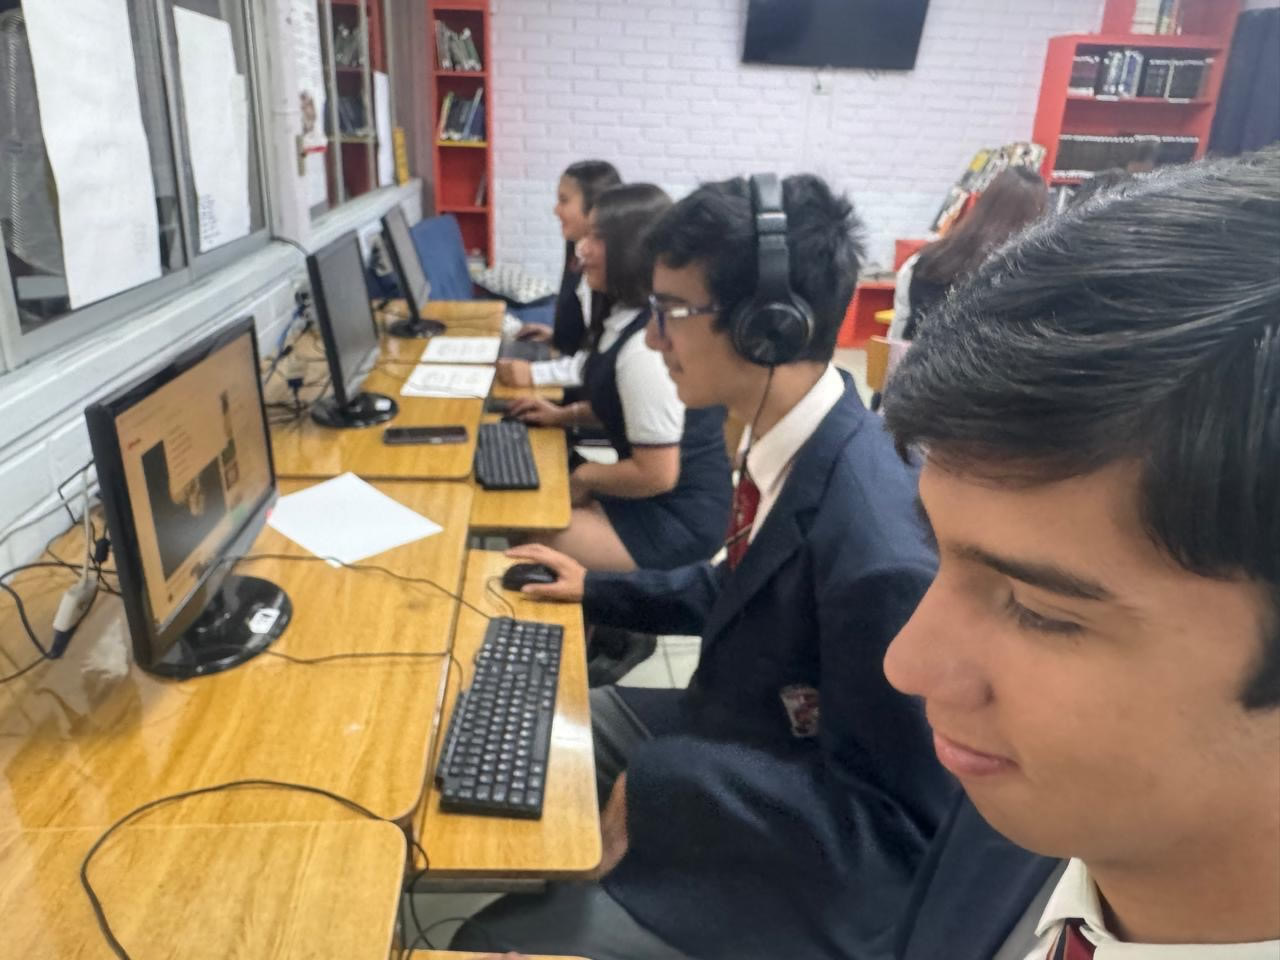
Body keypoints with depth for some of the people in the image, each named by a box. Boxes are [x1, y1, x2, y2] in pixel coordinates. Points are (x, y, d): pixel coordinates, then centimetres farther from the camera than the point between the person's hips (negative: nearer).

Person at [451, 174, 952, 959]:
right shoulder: (794, 439, -10)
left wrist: (666, 788, -27)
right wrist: (601, 591, 7)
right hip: (745, 731, 8)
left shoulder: (878, 552, -37)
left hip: (783, 871, -7)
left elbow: (901, 824, -26)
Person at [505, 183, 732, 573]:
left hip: (676, 519, -9)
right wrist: (566, 415, 10)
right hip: (661, 499, 9)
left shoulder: (645, 346, -26)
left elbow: (657, 475, -25)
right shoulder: (633, 318, 4)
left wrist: (585, 477, -10)